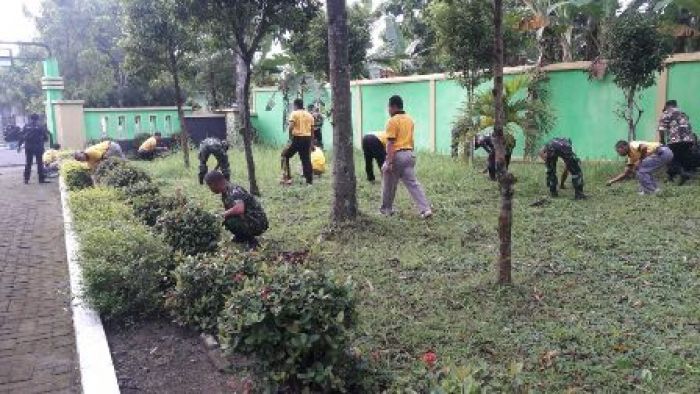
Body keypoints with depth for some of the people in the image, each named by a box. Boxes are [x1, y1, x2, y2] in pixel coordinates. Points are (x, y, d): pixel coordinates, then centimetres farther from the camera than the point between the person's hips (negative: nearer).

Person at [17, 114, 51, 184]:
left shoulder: (26, 126, 2)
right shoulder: (41, 127, -6)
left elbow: (22, 137, 1)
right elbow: (46, 137, -5)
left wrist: (19, 145, 6)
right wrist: (42, 140, 16)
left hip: (28, 147, 3)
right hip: (38, 147, -3)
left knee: (28, 163, 11)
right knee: (40, 163, 3)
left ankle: (26, 179, 11)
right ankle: (41, 179, 1)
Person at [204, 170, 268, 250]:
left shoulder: (234, 191, -22)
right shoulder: (225, 193, 7)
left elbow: (239, 209, -39)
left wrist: (223, 214, -23)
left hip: (258, 223, -10)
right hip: (248, 220, 10)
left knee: (230, 221, -26)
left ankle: (251, 241, -8)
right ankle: (241, 237, 17)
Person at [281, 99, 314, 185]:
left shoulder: (294, 113, -3)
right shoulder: (309, 115, 12)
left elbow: (291, 127, -16)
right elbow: (312, 129, 12)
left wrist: (291, 135, -1)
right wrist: (310, 141, 19)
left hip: (297, 138, -5)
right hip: (307, 138, 5)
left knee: (285, 155, 10)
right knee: (306, 159, 12)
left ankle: (286, 178, 5)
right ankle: (309, 180, 12)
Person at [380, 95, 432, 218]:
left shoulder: (392, 121, -11)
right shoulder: (410, 120, 13)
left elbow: (390, 143, -17)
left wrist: (388, 162, -20)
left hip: (397, 155, -7)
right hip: (409, 154, 7)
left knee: (389, 184, 10)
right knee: (413, 183, 4)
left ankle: (386, 209, 24)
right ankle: (425, 209, -7)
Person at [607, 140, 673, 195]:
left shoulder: (632, 145, -6)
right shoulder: (631, 156, 20)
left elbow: (644, 147, -28)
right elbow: (626, 173, 23)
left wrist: (640, 160, -13)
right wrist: (612, 181, 23)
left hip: (663, 152, -10)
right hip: (662, 154, 10)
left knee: (641, 169, -9)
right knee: (645, 170, 20)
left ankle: (651, 191, -5)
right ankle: (653, 189, 16)